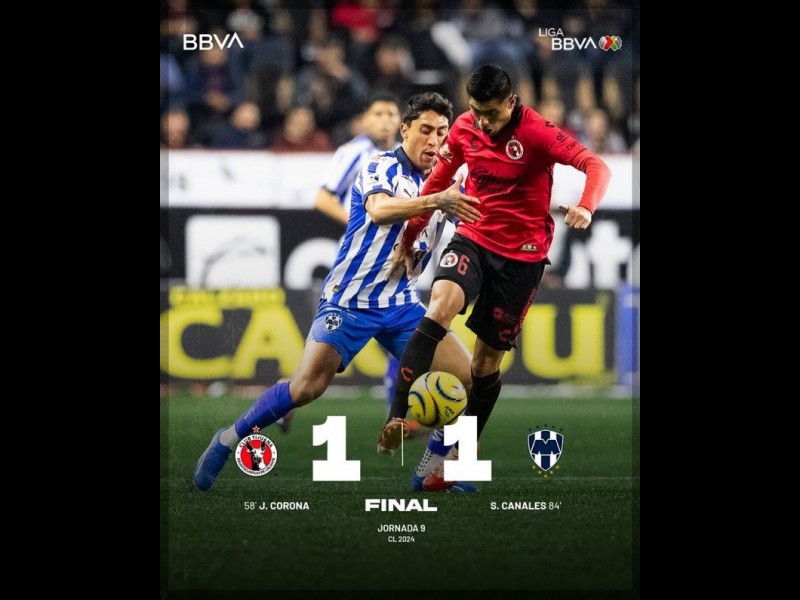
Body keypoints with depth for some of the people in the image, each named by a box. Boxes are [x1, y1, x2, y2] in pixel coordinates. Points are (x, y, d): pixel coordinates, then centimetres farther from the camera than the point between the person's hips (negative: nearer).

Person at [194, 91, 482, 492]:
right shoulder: (382, 168, -10)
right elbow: (379, 209, -32)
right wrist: (436, 201, -46)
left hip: (401, 305, 6)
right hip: (350, 300, -6)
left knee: (469, 378, -5)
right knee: (307, 387, -20)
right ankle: (229, 440, 0)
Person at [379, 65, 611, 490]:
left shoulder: (537, 133, -16)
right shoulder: (465, 128, -2)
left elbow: (595, 166, -25)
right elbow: (437, 181, 13)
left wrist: (586, 206, -46)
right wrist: (409, 239, 19)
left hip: (522, 255, -2)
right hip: (473, 239, 2)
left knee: (487, 359, 3)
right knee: (441, 307, -28)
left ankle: (460, 454, 20)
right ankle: (397, 419, -33)